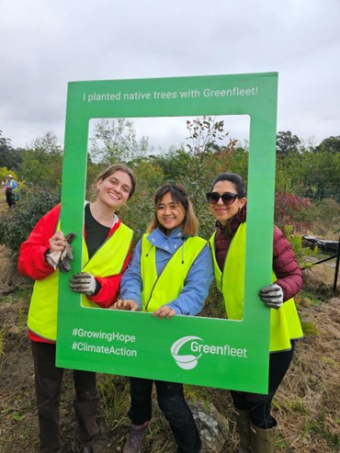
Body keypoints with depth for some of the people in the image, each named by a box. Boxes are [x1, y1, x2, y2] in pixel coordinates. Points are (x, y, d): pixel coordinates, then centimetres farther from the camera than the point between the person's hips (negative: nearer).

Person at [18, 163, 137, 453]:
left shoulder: (125, 236, -2)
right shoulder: (63, 213, -8)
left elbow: (118, 285, -4)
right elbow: (26, 257, -10)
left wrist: (96, 286, -25)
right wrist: (49, 257, -31)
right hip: (47, 324, -1)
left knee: (87, 393, 22)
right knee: (47, 397, 18)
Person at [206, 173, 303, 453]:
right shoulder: (215, 240, 3)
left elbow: (294, 274, -15)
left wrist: (282, 290, -36)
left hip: (272, 334, -6)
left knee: (257, 405, 6)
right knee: (240, 400, 22)